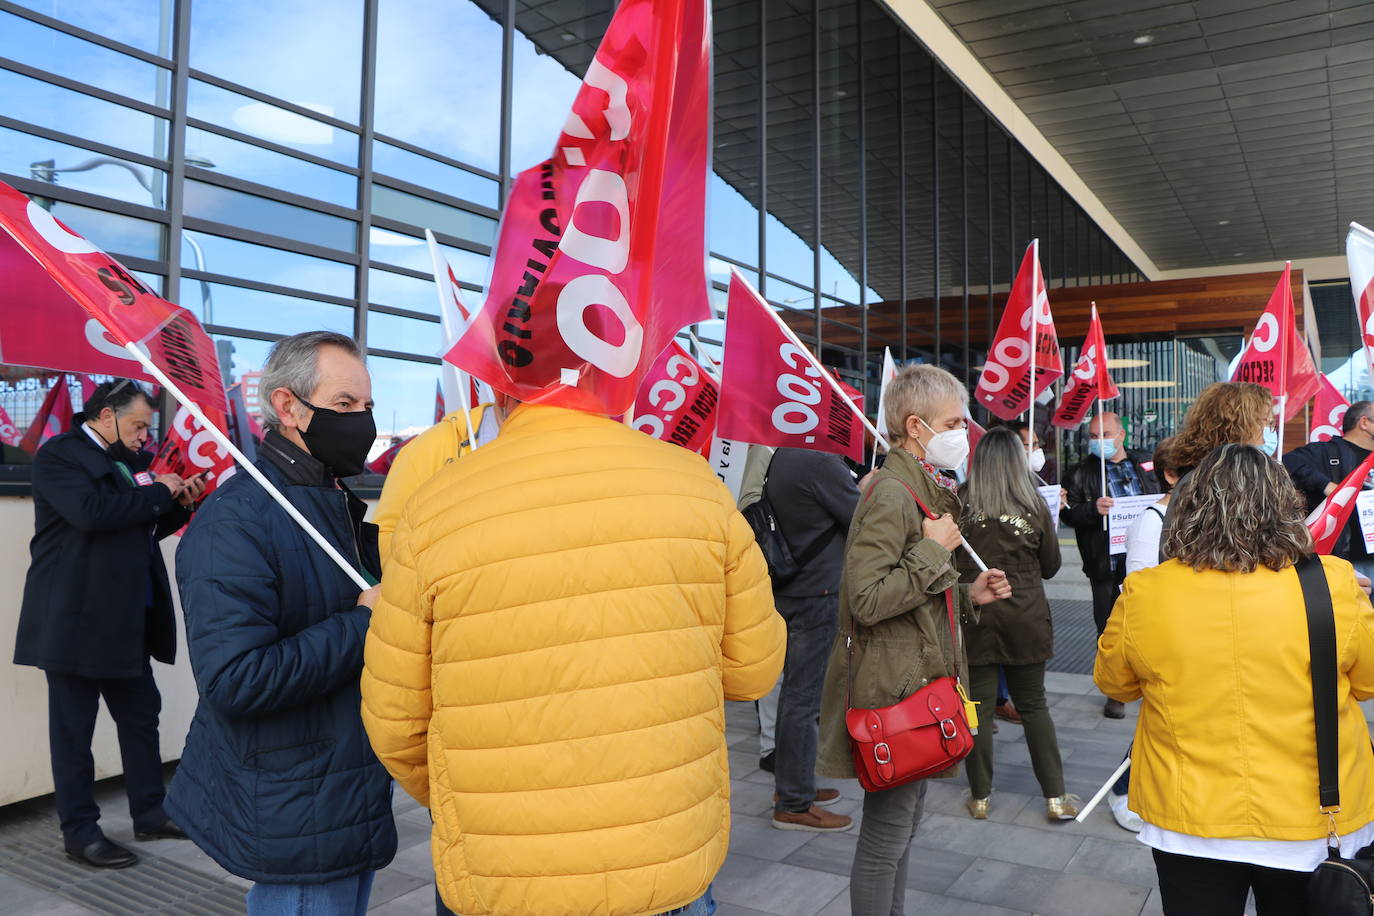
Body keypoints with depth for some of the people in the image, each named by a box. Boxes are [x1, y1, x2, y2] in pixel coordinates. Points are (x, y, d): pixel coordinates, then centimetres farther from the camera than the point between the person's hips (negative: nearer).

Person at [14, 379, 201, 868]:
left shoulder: (126, 461, 13)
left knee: (141, 715, 14)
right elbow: (91, 512, -28)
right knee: (74, 728, 4)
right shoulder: (58, 455, -10)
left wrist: (177, 505, 3)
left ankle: (149, 813, 26)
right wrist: (157, 491, -18)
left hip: (125, 620, 8)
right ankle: (80, 831, 16)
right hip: (75, 618, -8)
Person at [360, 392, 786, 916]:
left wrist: (443, 801, 18)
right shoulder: (696, 484, -7)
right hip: (678, 871, 2)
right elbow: (753, 670, 0)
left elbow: (394, 720, -3)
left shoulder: (433, 511, -11)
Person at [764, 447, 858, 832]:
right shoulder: (821, 461, -20)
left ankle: (792, 784, 31)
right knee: (804, 697, -1)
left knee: (795, 689, 18)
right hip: (816, 593, -9)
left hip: (787, 591, 9)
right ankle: (794, 804, 9)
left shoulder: (778, 459, 7)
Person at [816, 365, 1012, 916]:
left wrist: (969, 595, 8)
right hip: (894, 689, -10)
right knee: (886, 835, 3)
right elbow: (868, 599, -27)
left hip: (920, 680, 10)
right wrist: (934, 551, -20)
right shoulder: (890, 494, -19)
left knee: (903, 824, 21)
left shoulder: (928, 490, 14)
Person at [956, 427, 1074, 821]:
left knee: (978, 705, 7)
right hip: (1025, 616, 1)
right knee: (1033, 704, 13)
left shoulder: (959, 503, -9)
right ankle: (1055, 797, 18)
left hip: (973, 615, -1)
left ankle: (980, 796, 17)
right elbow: (1051, 567, 6)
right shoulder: (1035, 506, -5)